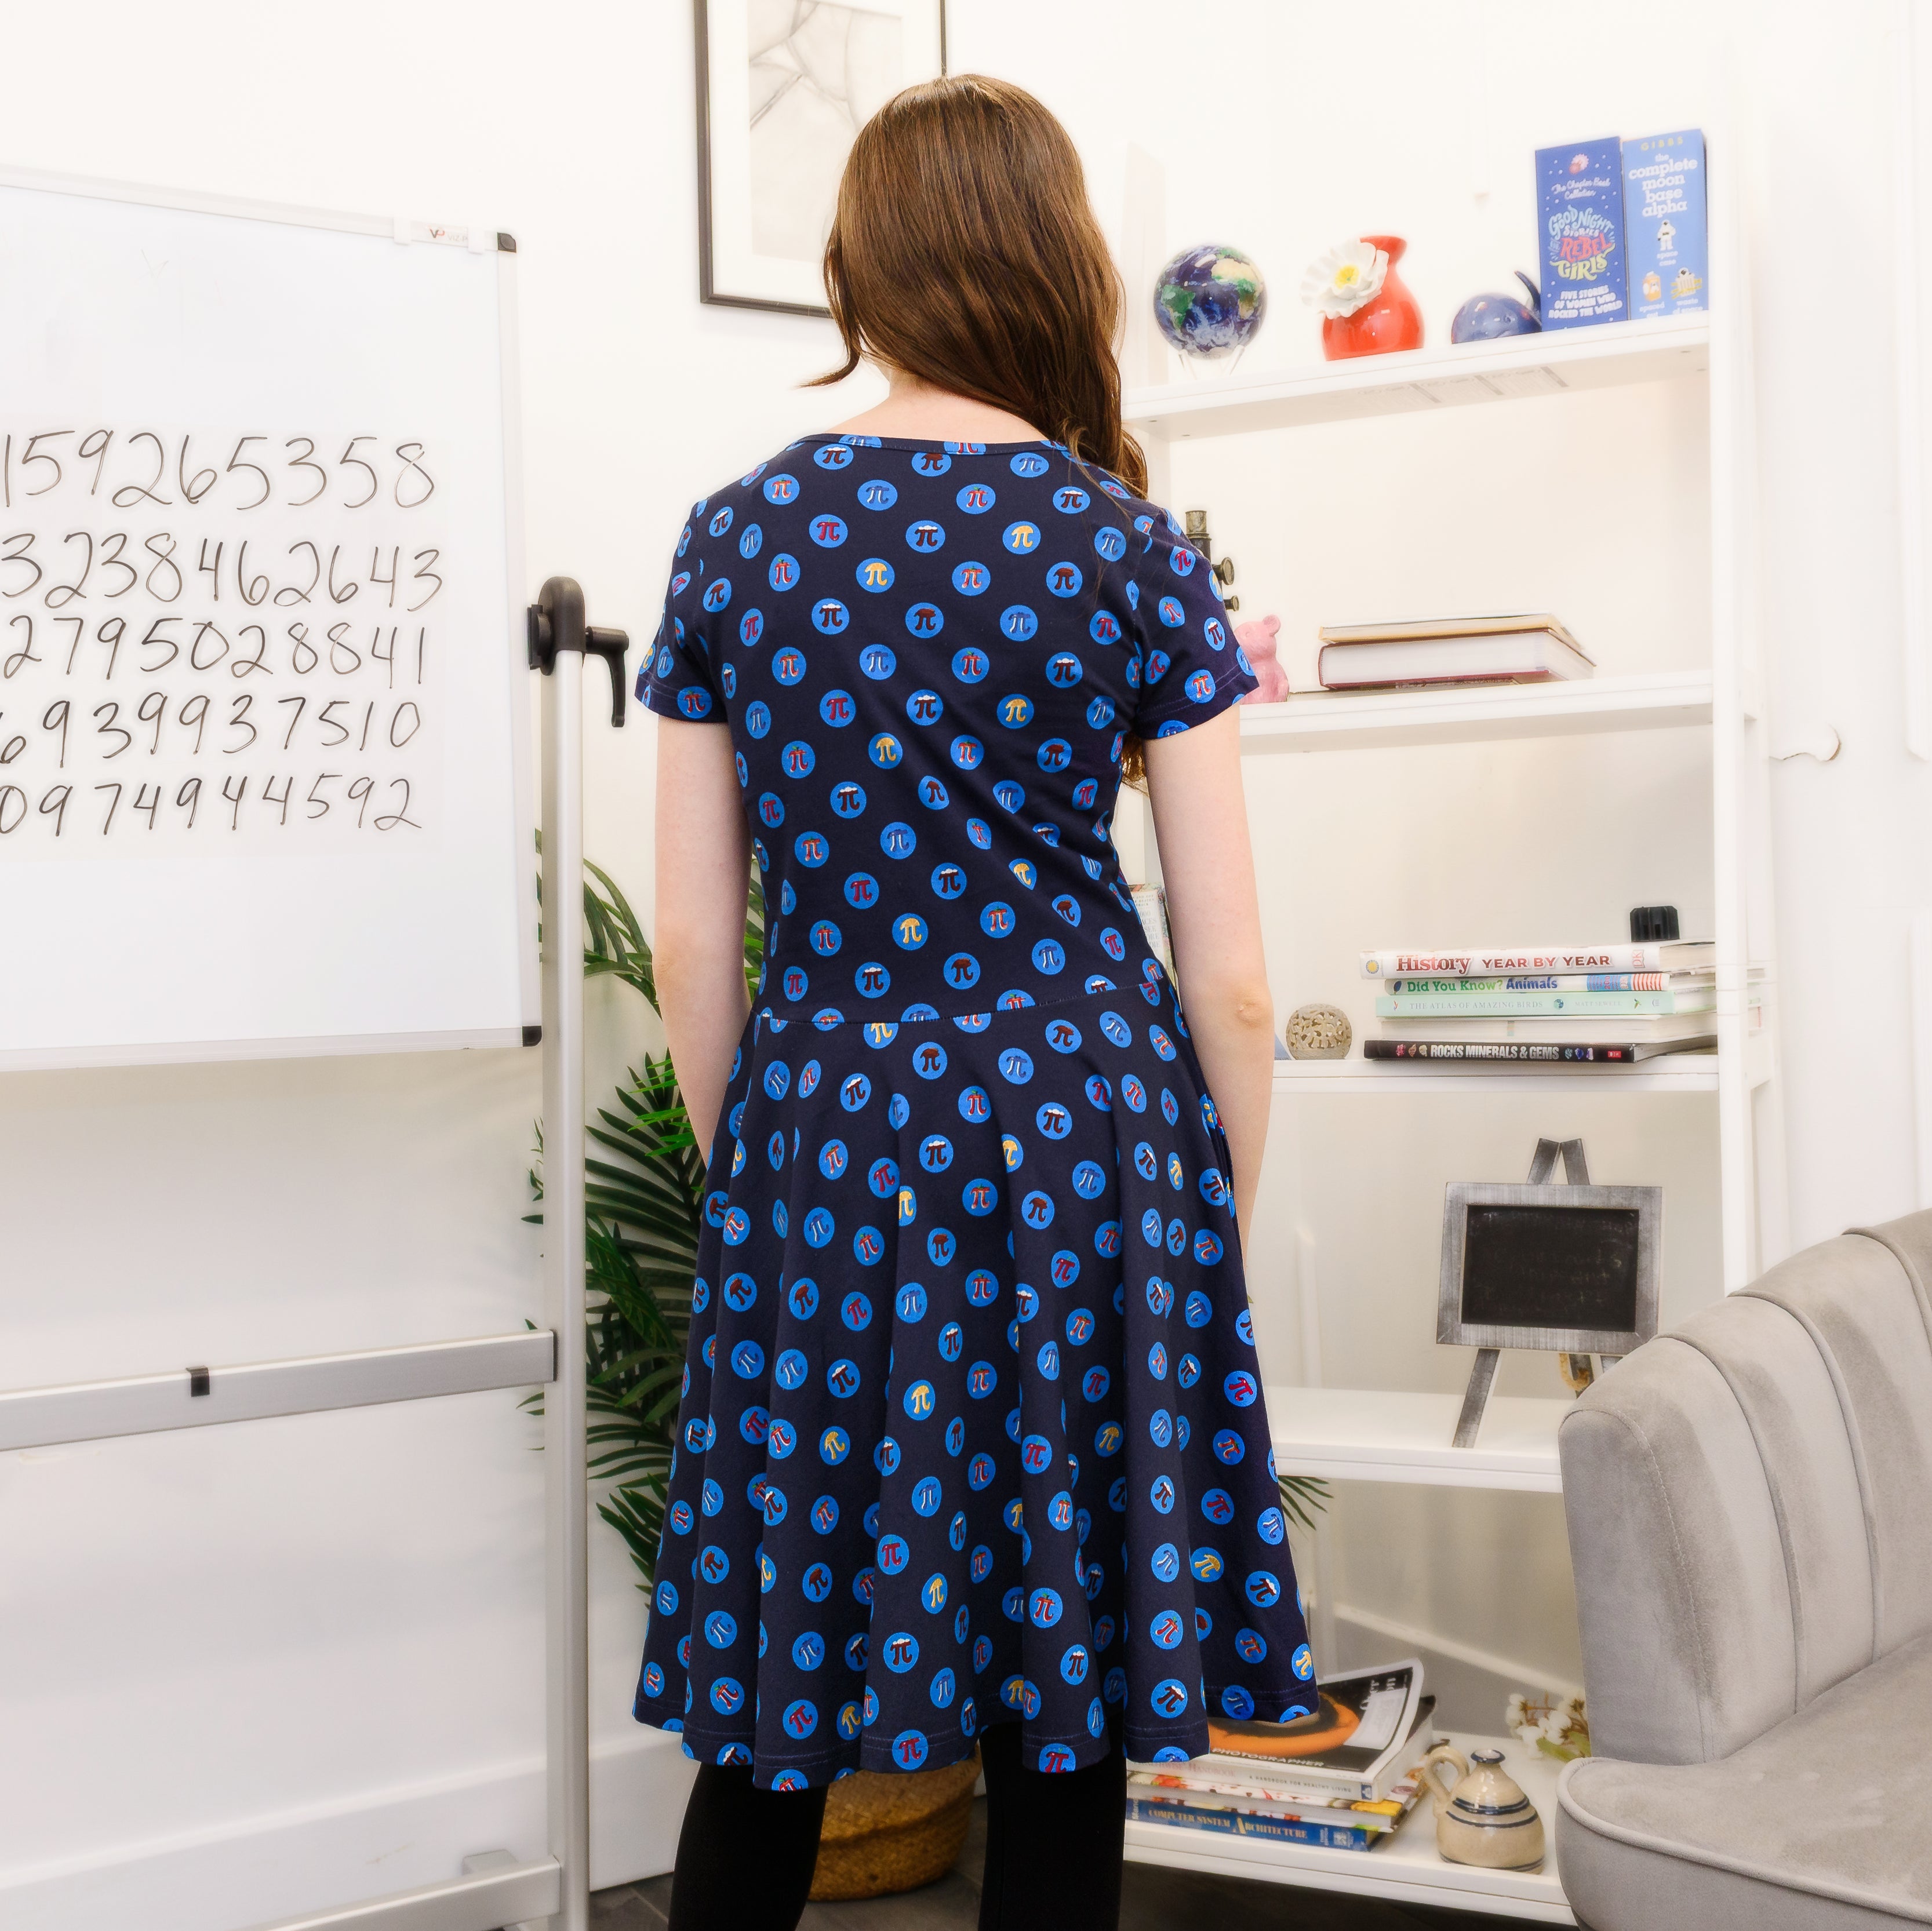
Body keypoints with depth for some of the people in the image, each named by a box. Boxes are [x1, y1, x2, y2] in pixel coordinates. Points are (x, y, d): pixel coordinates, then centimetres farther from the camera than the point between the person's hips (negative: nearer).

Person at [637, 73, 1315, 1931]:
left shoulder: (735, 535, 1)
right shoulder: (1133, 553, -4)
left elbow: (693, 941, 2)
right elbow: (1227, 974, -4)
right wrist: (1225, 1220, 10)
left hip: (822, 1143, 2)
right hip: (1086, 1145, -2)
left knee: (771, 1722, 16)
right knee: (1062, 1744, 11)